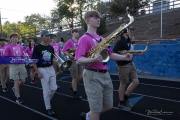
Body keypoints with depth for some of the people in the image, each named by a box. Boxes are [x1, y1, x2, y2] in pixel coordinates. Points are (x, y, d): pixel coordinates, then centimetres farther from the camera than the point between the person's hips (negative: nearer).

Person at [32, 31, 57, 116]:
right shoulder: (37, 47, -9)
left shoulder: (51, 47, 8)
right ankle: (48, 108, 13)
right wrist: (37, 72, -15)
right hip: (42, 70, -5)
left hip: (51, 68, 5)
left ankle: (47, 100, 35)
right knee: (46, 90, 0)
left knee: (54, 88, 7)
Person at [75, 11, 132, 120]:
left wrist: (124, 57, 1)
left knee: (108, 106, 17)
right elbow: (79, 59, -18)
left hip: (105, 74, 8)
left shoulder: (102, 39, 15)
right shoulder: (84, 38, -10)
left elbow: (110, 54, 17)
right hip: (92, 76, -8)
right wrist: (94, 59, -35)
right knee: (96, 110, 1)